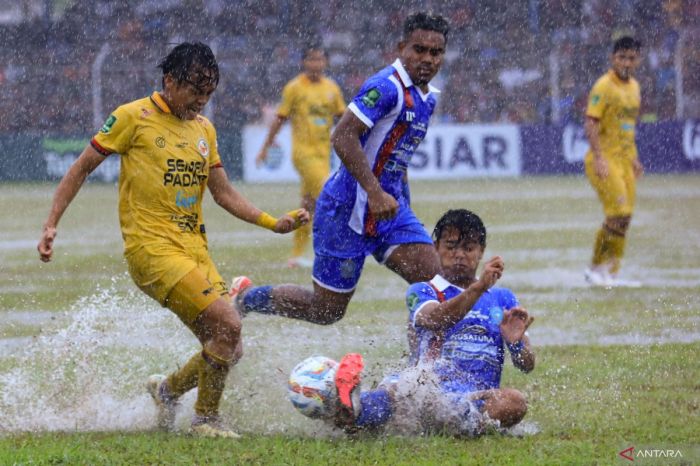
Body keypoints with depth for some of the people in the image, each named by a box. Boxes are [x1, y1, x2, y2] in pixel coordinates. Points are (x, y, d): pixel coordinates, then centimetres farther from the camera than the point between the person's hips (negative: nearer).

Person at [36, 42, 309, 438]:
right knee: (228, 324, -20)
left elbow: (224, 194, 19)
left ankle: (168, 390, 28)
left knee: (227, 349, 1)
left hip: (195, 248, 7)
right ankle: (207, 419, -4)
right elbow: (82, 169, 2)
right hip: (152, 246, -7)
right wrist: (52, 224, -4)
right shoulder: (134, 118, -4)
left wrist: (274, 223, 7)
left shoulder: (204, 128, 15)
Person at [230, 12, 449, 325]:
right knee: (326, 310, 2)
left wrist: (403, 210, 25)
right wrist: (375, 193, -33)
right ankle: (245, 298, 23)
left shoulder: (427, 98, 12)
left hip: (389, 207, 8)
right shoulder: (386, 87, -18)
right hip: (349, 208, -8)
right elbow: (342, 137, -27)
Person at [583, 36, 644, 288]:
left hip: (625, 160, 8)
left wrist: (634, 158, 23)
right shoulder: (604, 86, -11)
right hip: (605, 160, -8)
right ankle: (597, 269, -6)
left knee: (623, 218, 7)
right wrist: (599, 159, -25)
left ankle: (610, 274, 14)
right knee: (619, 214, -15)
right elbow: (590, 124, -18)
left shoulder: (633, 86, 14)